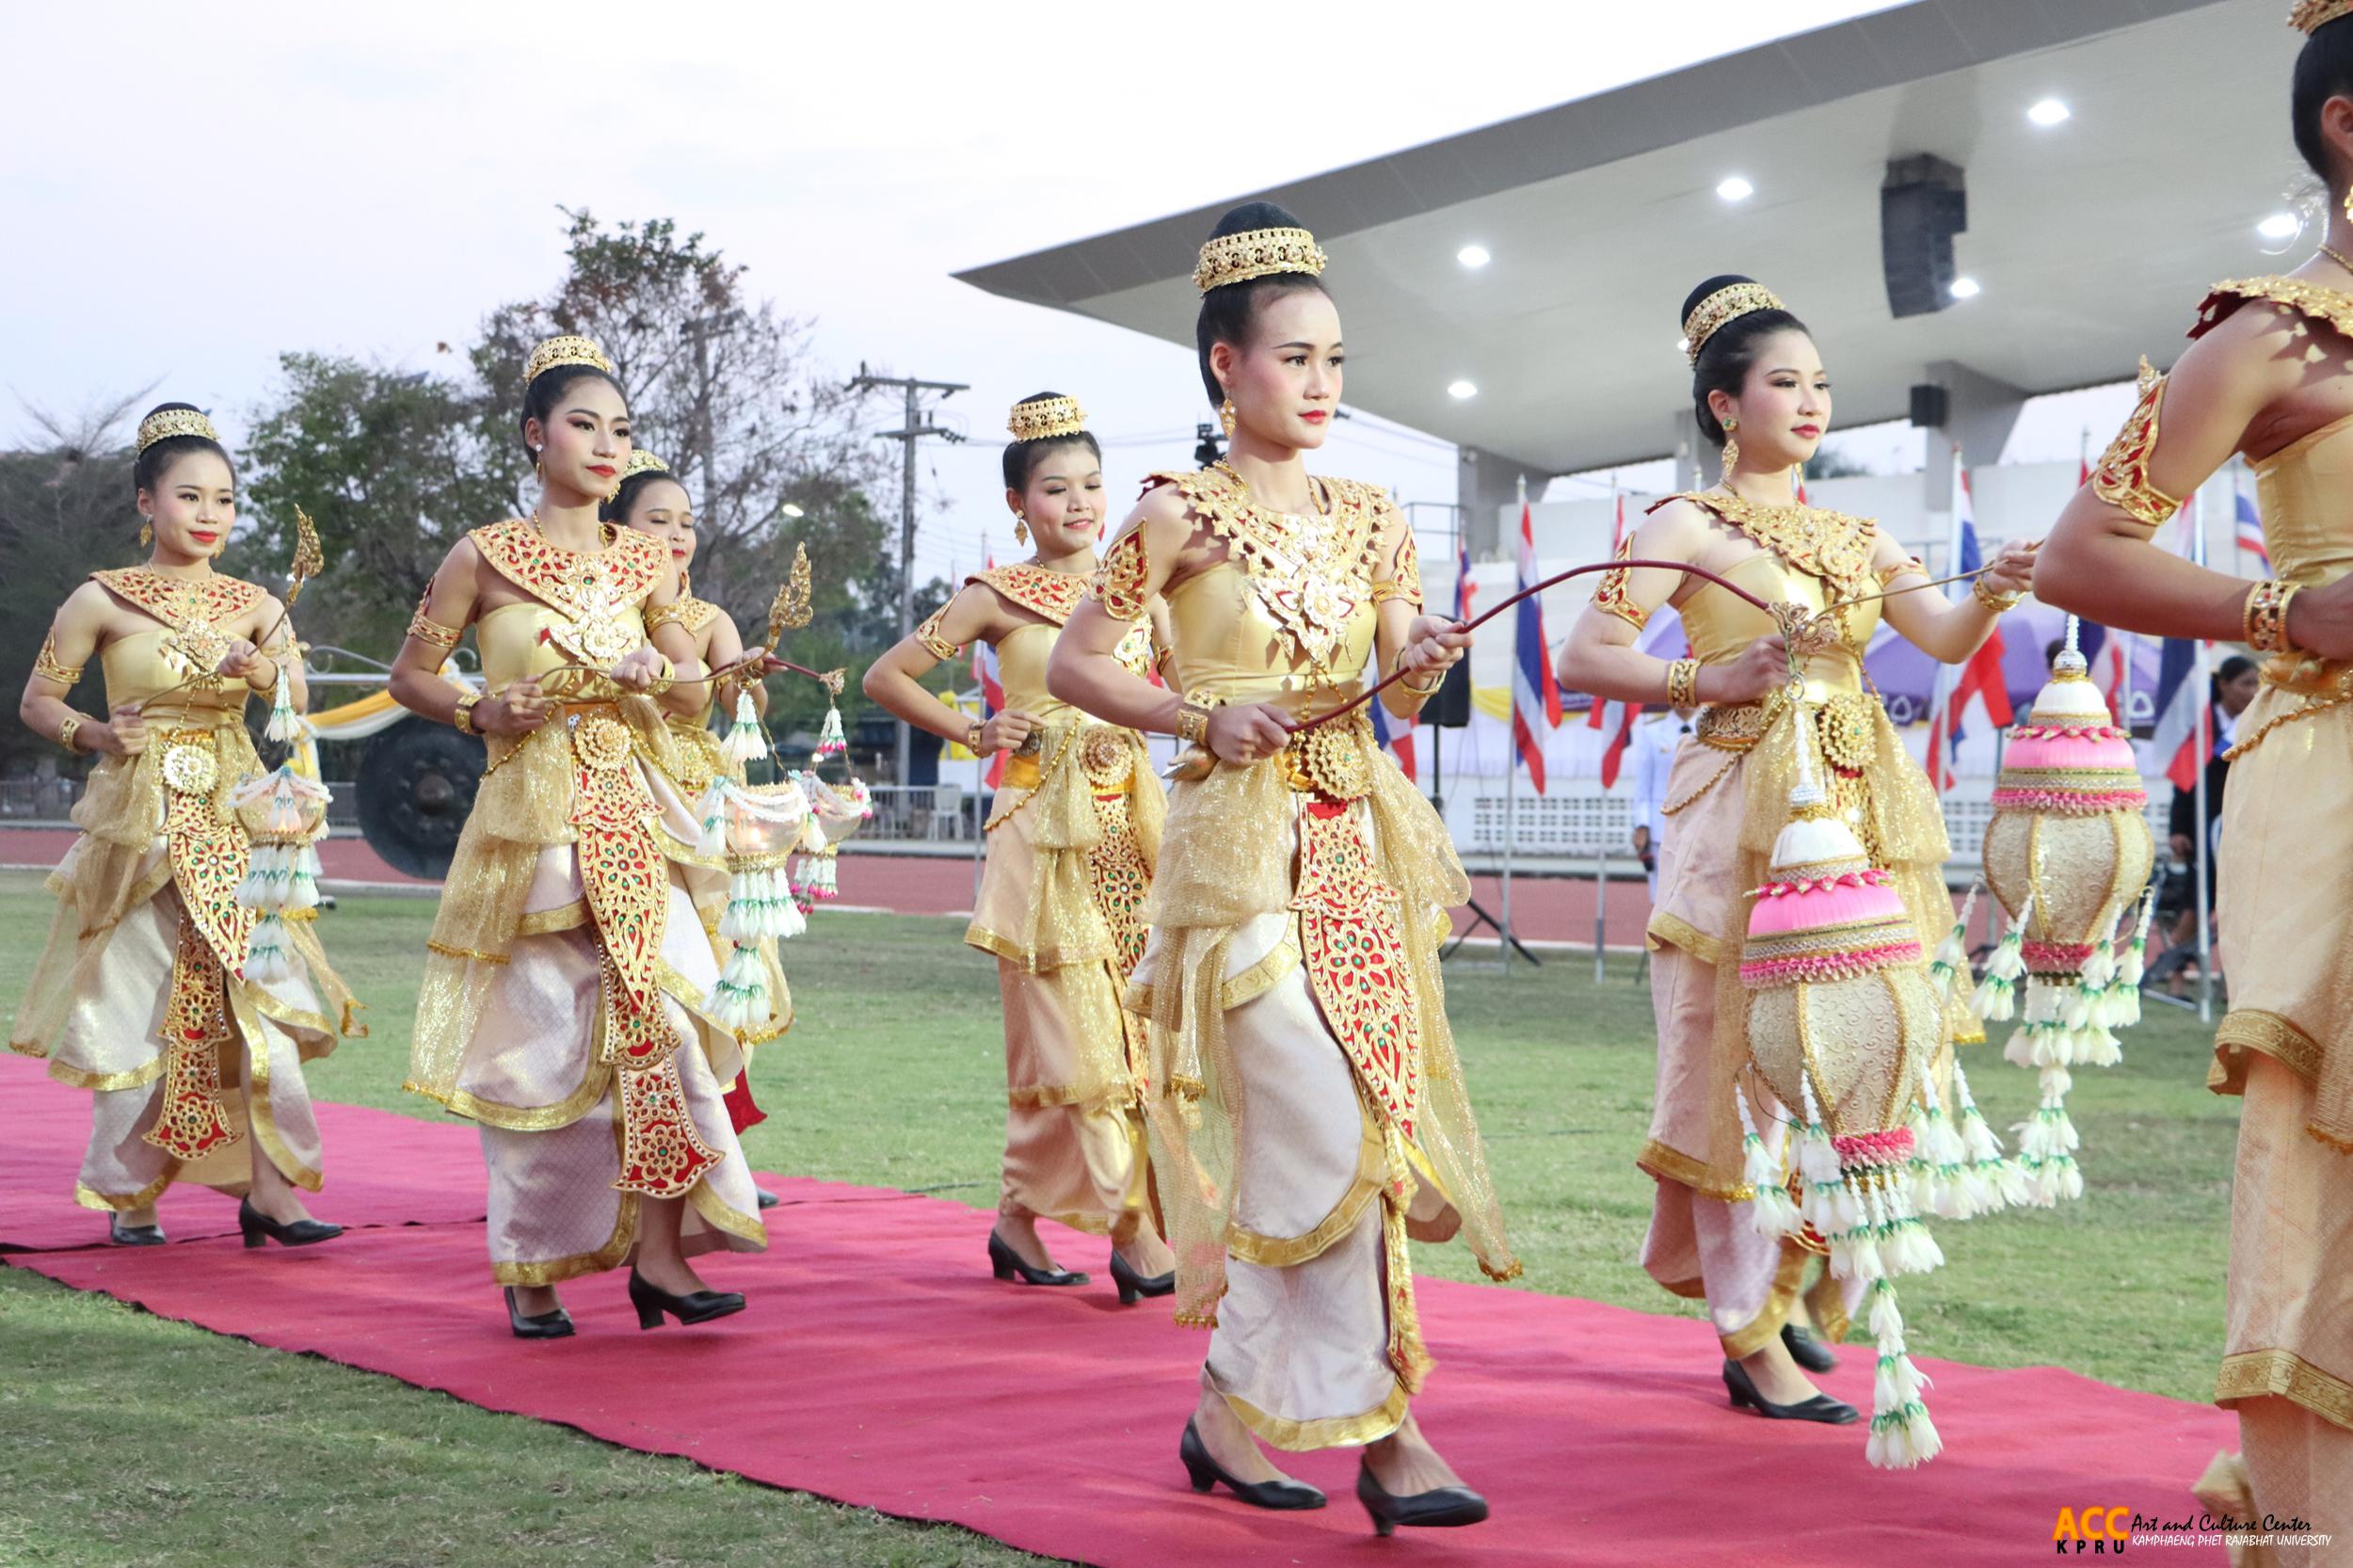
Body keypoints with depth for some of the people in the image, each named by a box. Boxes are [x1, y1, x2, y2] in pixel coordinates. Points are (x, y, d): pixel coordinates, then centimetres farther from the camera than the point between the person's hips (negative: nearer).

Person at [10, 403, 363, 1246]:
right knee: (140, 1003, 1)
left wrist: (265, 675, -25)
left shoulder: (254, 605, 7)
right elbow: (37, 700, 6)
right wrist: (94, 735, -11)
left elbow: (301, 703, -5)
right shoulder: (101, 601, -1)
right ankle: (131, 1194, 14)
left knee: (260, 993, -8)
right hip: (141, 821, -2)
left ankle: (269, 1189, -7)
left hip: (236, 822, 2)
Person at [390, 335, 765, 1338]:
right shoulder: (485, 558, 0)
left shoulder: (641, 563, 9)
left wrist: (657, 674, -4)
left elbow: (696, 690, 17)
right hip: (532, 813, -3)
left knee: (656, 1007, -13)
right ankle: (530, 1270, 14)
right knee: (539, 1040, 0)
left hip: (634, 814, 3)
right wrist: (478, 712, -11)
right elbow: (408, 676, 7)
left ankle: (658, 1249, -9)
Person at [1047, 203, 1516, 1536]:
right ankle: (1378, 1426, -5)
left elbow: (1396, 697, 12)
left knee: (1294, 1139, 6)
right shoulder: (1180, 514, -3)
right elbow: (1076, 665, 0)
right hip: (1243, 844, -5)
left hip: (1360, 842, 5)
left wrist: (1425, 666, -10)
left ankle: (1236, 1407, 20)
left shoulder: (1371, 519, 10)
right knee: (1329, 1129, -12)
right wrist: (1205, 718, -13)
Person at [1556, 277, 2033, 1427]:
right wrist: (1712, 681, -14)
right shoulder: (1692, 525, 0)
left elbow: (1944, 640, 5)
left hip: (1863, 818, 6)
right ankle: (1752, 1333, 4)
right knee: (1748, 1063, -3)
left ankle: (1800, 1283, 26)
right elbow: (1582, 657, -6)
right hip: (1745, 811, -6)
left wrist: (1992, 594, -14)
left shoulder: (1857, 539, 17)